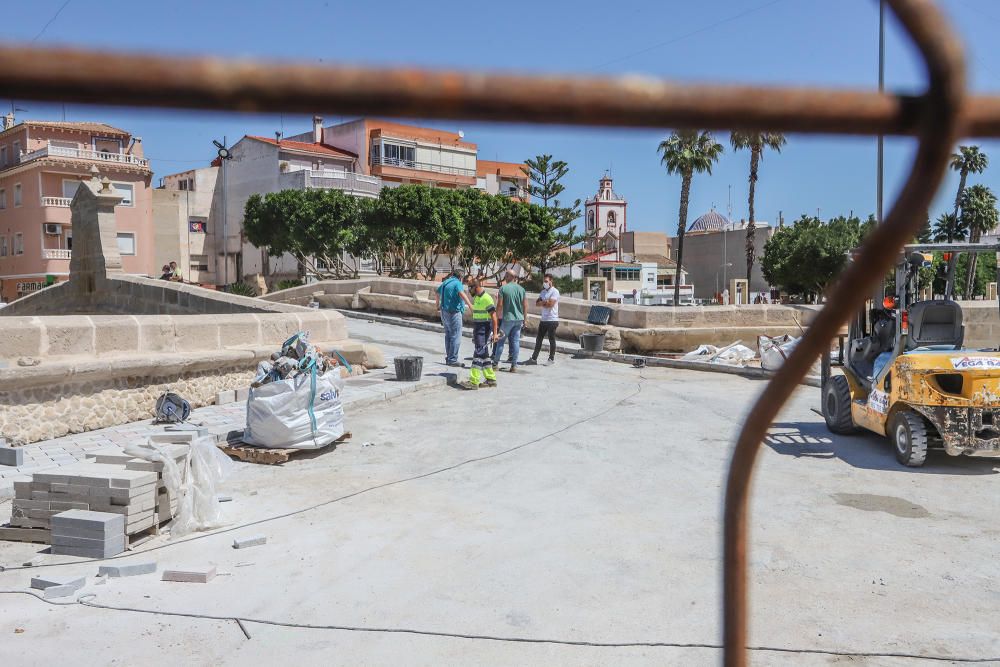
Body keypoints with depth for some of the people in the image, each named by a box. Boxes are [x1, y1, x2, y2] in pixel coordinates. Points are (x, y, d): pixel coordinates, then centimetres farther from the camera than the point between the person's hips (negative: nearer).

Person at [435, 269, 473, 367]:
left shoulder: (445, 282, 16)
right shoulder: (457, 283, -12)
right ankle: (452, 359, -6)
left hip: (445, 312, 9)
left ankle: (448, 358, 23)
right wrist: (470, 305, -43)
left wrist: (437, 303, 52)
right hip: (454, 313, -9)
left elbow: (437, 292, 33)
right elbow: (462, 294, -33)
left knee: (448, 335, 17)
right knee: (456, 337, -6)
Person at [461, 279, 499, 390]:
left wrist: (495, 333, -20)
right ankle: (491, 379, 20)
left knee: (479, 354, -11)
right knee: (484, 354, 13)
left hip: (484, 329, -10)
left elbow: (494, 316, -17)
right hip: (477, 328, 10)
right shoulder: (475, 298, 14)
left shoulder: (487, 298, -15)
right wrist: (474, 332, 23)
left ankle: (474, 382, -13)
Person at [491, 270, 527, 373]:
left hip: (507, 318, -4)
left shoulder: (503, 288, -7)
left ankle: (495, 363, 11)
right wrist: (524, 320, 14)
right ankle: (514, 365, 6)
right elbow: (525, 306, 6)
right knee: (515, 341, 6)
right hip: (519, 319, 4)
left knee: (501, 341, 6)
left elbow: (499, 305, -10)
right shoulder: (521, 289, 5)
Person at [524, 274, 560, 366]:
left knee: (551, 340, 2)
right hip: (543, 319, 7)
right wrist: (545, 302, -12)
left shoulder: (555, 292, -9)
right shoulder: (543, 291, 15)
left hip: (552, 320, -7)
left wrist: (542, 303, -4)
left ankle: (551, 359, 12)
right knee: (538, 339, 7)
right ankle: (534, 358, 11)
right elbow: (537, 303, 6)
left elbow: (550, 304, -19)